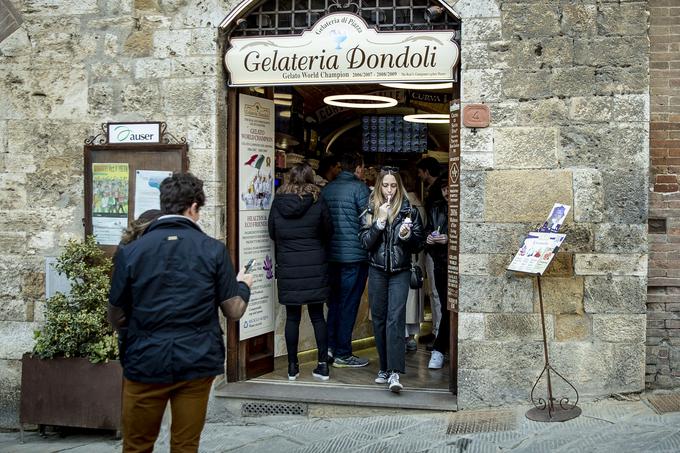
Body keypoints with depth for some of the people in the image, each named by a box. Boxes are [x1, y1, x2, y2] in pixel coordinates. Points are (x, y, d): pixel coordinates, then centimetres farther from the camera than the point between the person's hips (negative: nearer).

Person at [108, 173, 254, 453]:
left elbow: (115, 319, 3)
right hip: (197, 363, 0)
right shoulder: (214, 250, -4)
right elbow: (234, 311, 0)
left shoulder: (130, 252, -3)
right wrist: (243, 285, 21)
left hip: (146, 364, 0)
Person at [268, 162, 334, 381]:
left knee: (292, 317, 8)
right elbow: (328, 232, 4)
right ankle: (323, 365, 9)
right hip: (315, 267, -1)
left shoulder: (278, 203, -3)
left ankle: (292, 367, 13)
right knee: (317, 316, 7)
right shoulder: (317, 202, -6)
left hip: (287, 269, 1)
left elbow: (273, 234, 8)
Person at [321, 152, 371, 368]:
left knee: (335, 300, 16)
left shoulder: (327, 188, 9)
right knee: (349, 303, 1)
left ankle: (330, 346, 19)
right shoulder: (359, 187, -11)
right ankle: (342, 354, 6)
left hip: (331, 253, 6)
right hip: (354, 254, -6)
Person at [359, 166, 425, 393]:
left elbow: (418, 245, 3)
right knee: (379, 319, 8)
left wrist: (407, 236, -17)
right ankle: (384, 368, 20)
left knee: (395, 319, -13)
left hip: (400, 272, -2)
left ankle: (394, 373, -17)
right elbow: (365, 242, -4)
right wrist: (380, 221, -14)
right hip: (377, 271, 3)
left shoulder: (409, 211, 1)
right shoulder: (371, 210, 5)